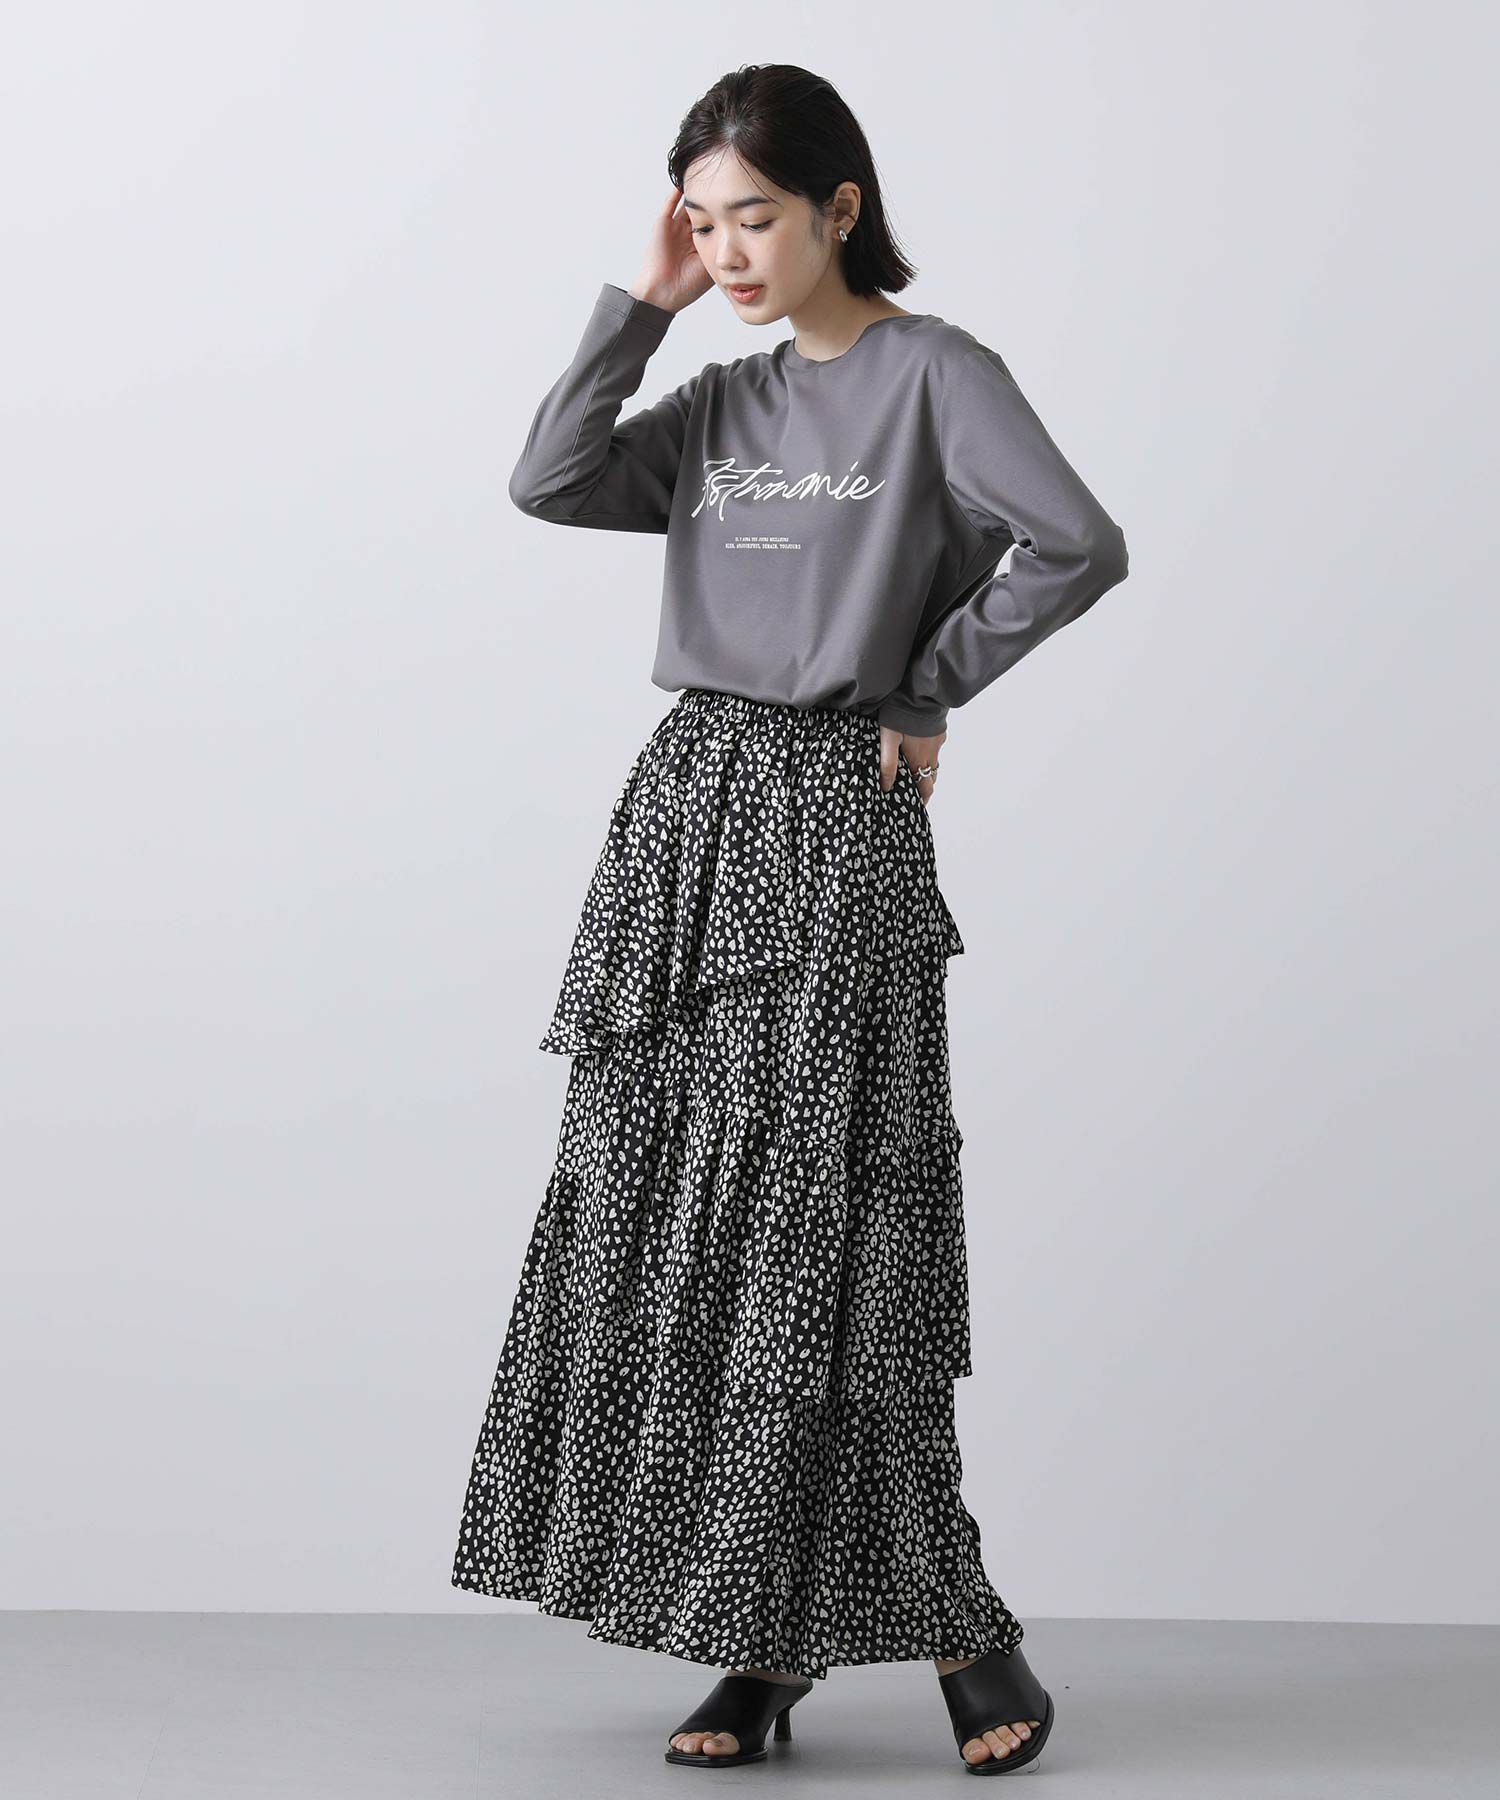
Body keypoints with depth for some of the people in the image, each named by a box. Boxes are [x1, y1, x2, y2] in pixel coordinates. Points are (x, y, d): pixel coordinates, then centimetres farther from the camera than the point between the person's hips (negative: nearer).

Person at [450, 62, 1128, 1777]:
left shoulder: (932, 373, -3)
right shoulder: (727, 400, 15)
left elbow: (1079, 544, -16)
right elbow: (552, 482, 4)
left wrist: (925, 688, -8)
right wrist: (639, 302, 4)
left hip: (831, 818, -7)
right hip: (686, 801, 7)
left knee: (813, 1231, -7)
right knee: (659, 1218, 3)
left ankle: (957, 1626, 7)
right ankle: (764, 1643, 10)